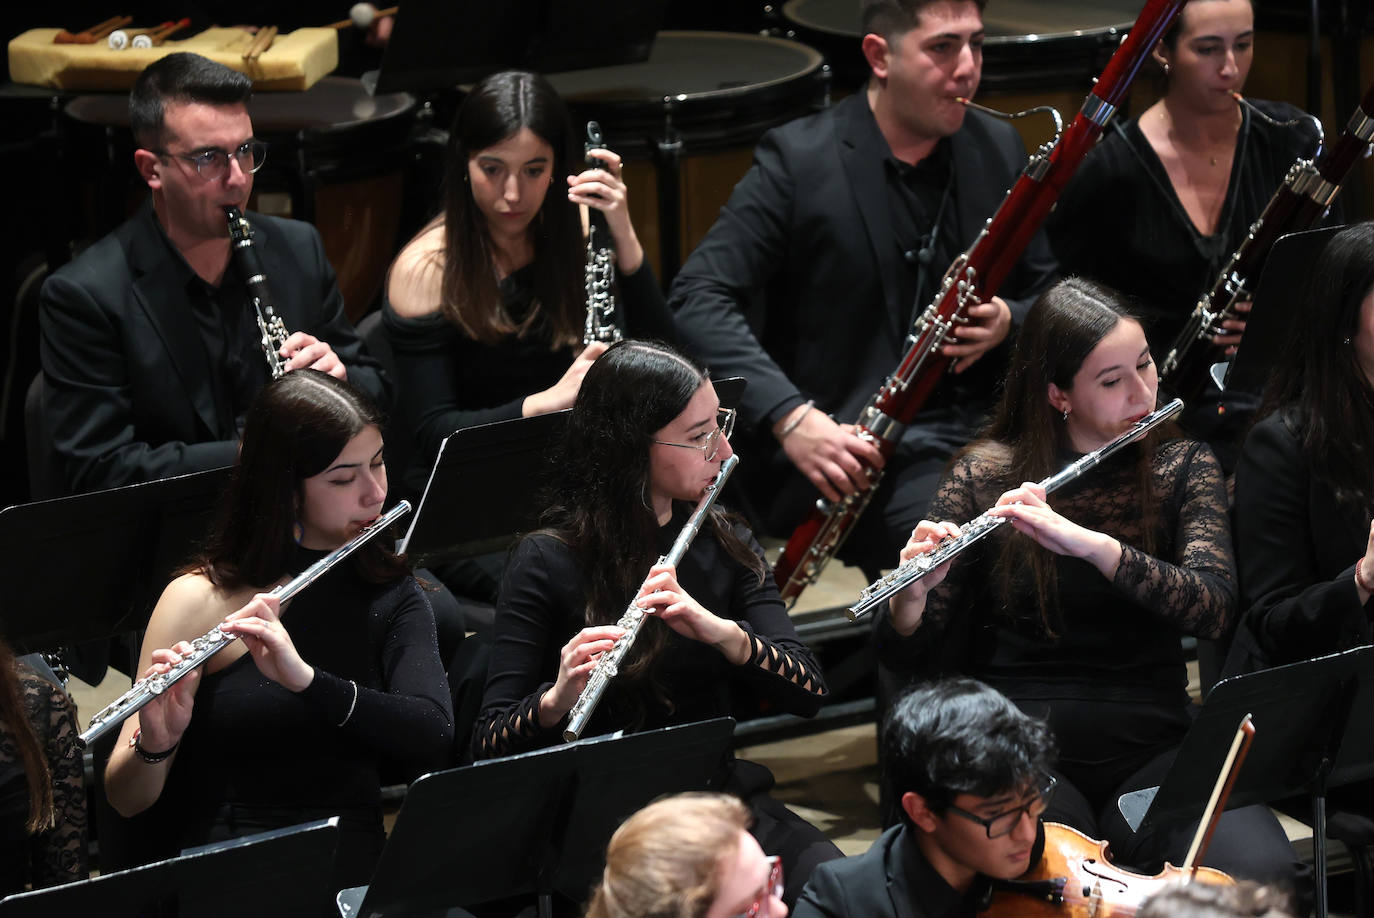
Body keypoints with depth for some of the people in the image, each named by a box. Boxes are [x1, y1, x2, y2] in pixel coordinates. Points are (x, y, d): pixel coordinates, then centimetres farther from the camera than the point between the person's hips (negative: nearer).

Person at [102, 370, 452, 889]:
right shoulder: (198, 601, -1)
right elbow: (125, 799, -2)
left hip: (355, 867, 4)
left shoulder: (391, 596, 10)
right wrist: (155, 744, -25)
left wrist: (306, 679, -22)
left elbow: (434, 738, -8)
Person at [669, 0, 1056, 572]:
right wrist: (788, 416, -24)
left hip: (989, 432, 5)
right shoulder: (800, 160, -5)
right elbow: (697, 300, -11)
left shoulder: (997, 150, 11)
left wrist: (1010, 322, -7)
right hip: (858, 453, -5)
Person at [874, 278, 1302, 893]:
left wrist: (1089, 543, -26)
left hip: (1151, 750, 3)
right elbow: (911, 658, 2)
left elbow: (1214, 607, -13)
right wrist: (911, 599, -22)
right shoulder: (987, 475, 2)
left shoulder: (1183, 467, 6)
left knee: (1261, 873, -28)